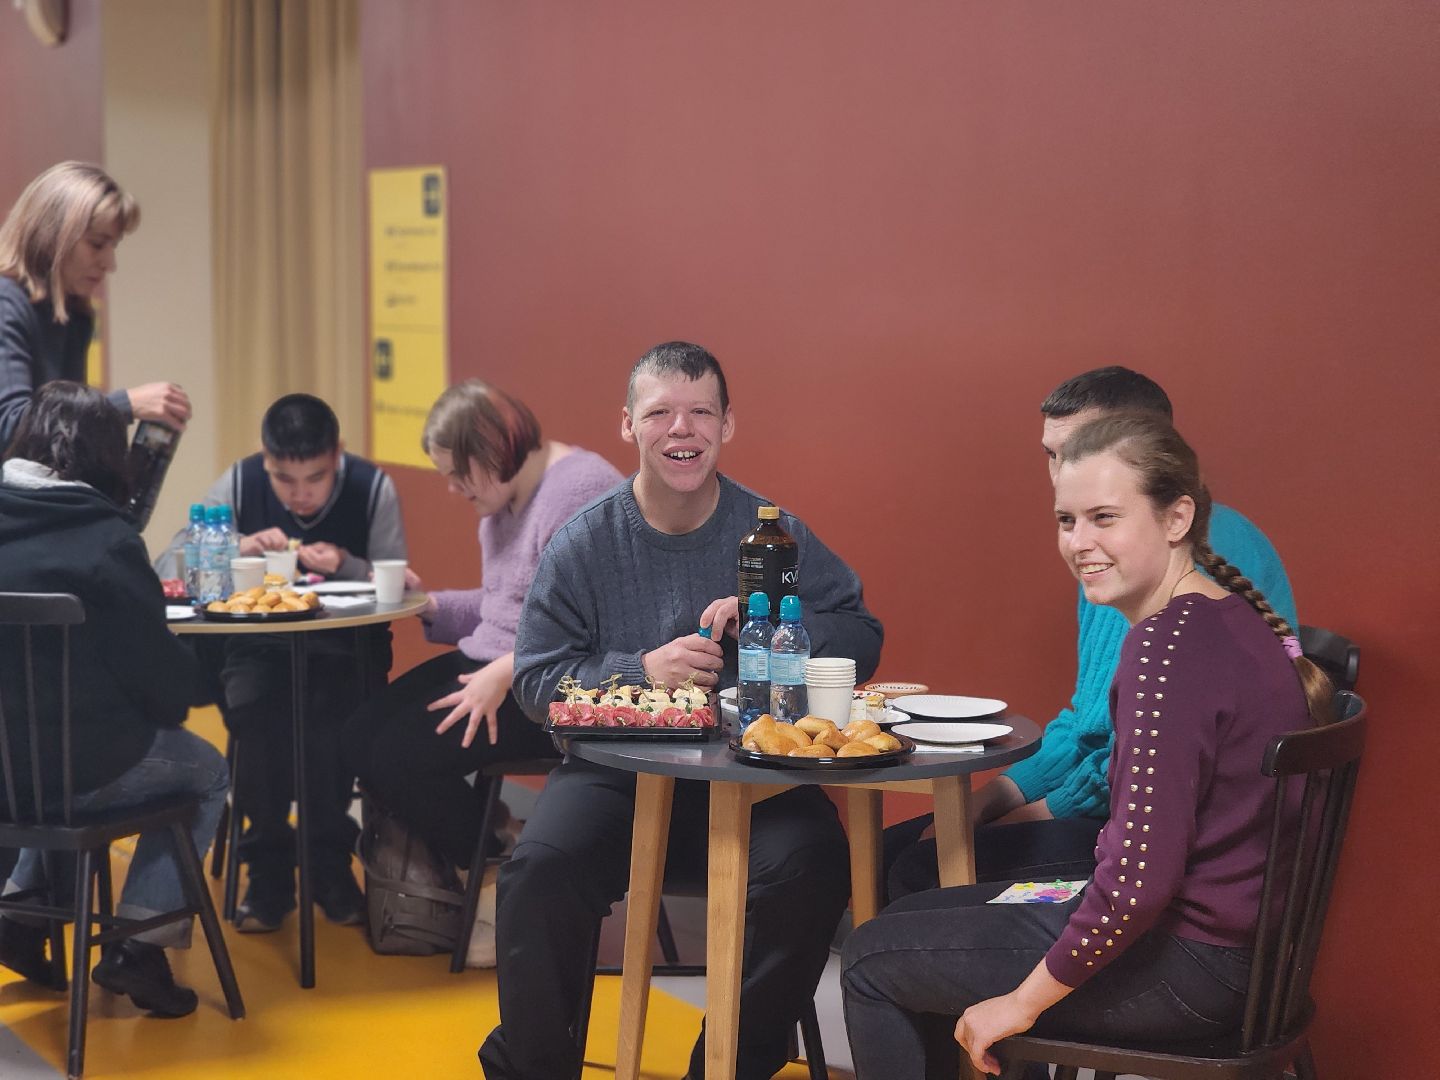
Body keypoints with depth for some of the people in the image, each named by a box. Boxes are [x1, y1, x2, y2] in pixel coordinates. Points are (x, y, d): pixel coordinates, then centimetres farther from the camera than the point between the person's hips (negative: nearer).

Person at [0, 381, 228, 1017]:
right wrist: (174, 704, 13)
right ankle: (139, 942, 10)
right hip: (77, 764, -6)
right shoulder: (105, 540, -13)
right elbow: (158, 663, -10)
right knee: (208, 774, 21)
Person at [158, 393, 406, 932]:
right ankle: (268, 865, -10)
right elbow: (168, 567, -9)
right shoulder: (239, 483, -4)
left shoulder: (373, 488, -7)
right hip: (259, 645, 1)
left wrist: (346, 566, -27)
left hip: (345, 647, -1)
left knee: (330, 712, -32)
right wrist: (238, 548, -26)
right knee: (252, 707, -31)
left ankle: (330, 861, -9)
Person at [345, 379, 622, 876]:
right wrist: (429, 605, 10)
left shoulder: (579, 491, -17)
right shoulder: (504, 499, 16)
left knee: (400, 756, -19)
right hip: (492, 666, 10)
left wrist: (505, 672, -26)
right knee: (362, 737, -6)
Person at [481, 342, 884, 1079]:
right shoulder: (583, 543, 2)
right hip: (616, 767, 0)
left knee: (811, 866, -28)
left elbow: (861, 639, 4)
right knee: (539, 869, -27)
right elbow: (535, 679, -1)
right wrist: (639, 671, -17)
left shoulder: (772, 532, 4)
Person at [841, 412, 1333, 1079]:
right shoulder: (1226, 616, 6)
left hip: (1190, 970, -10)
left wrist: (1022, 1002, -15)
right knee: (913, 916, 23)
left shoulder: (1167, 644, -24)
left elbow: (1139, 879, -27)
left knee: (872, 960, 4)